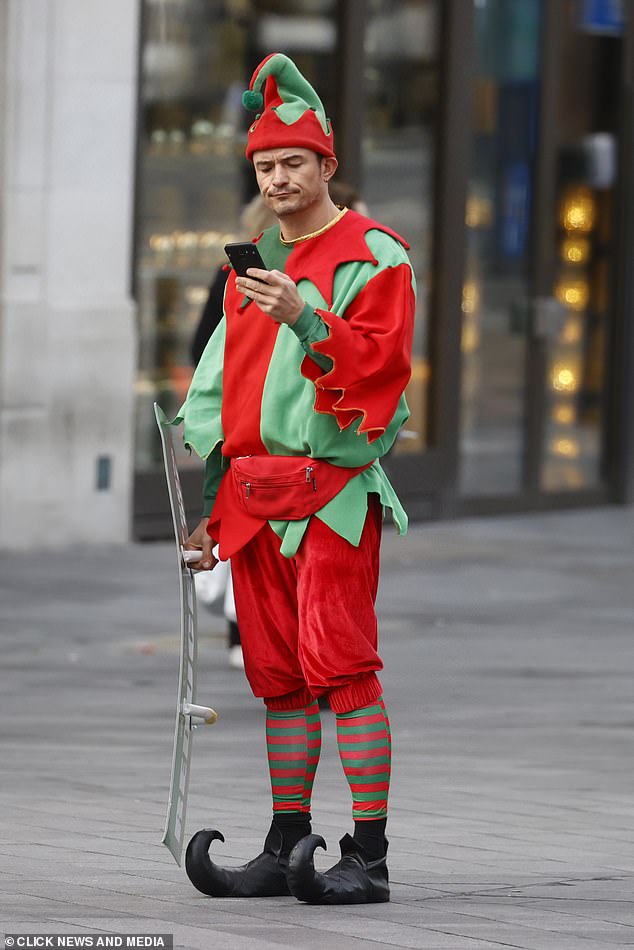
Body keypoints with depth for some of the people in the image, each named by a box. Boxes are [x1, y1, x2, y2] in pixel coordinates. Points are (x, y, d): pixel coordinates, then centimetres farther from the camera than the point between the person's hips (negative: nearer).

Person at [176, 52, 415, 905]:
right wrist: (208, 497, 19)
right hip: (254, 494, 7)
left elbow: (380, 361, -15)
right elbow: (224, 379, 22)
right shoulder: (254, 264, 19)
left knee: (340, 665, -12)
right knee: (278, 673, 9)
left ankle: (368, 858, -12)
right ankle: (287, 849, 14)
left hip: (334, 488, -7)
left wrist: (303, 315, -27)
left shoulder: (374, 257, -3)